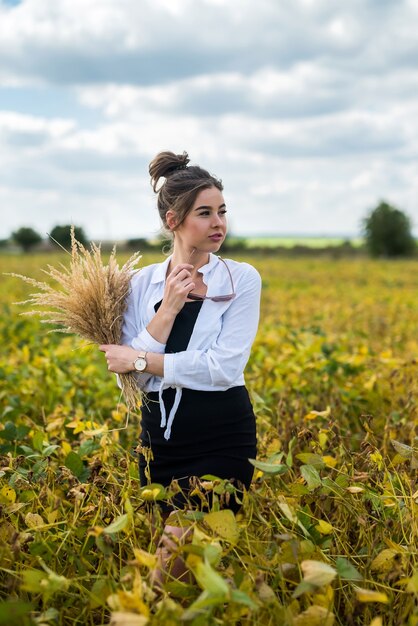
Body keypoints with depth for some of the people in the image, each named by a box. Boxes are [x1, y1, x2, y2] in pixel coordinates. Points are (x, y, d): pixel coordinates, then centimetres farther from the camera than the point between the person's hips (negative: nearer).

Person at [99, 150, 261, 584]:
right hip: (159, 437, 4)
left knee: (181, 548, -10)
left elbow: (224, 366, -15)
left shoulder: (242, 279, -4)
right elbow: (129, 375, -3)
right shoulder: (143, 283, 4)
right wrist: (168, 309, -15)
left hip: (222, 438, -4)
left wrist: (139, 359, -11)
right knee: (157, 544, 13)